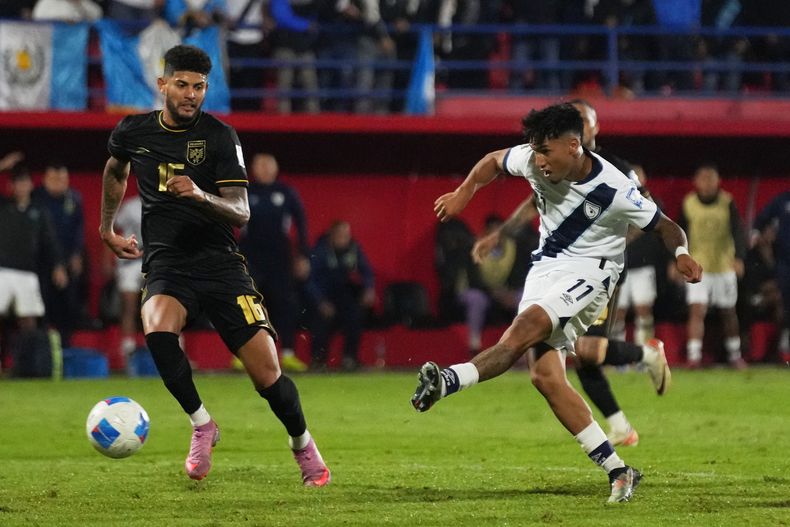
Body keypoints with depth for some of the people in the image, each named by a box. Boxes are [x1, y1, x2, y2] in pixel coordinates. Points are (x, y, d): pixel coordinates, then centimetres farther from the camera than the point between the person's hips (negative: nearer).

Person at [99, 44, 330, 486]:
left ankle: (304, 446, 22)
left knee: (267, 375, -7)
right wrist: (107, 227, 32)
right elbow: (116, 171, 29)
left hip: (218, 262, -1)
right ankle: (202, 425, -12)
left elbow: (241, 213, -10)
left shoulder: (220, 135, -5)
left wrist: (200, 196, -28)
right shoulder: (134, 132, 3)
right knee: (158, 332, -34)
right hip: (166, 266, 1)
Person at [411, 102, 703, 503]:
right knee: (545, 375, -8)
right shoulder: (532, 161, -7)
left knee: (526, 326, -32)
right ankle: (618, 471, -3)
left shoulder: (615, 191, -20)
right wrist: (464, 193, 1)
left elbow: (665, 227, -7)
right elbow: (494, 161, 15)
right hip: (544, 269, 6)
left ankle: (447, 381, -46)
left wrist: (682, 254, -27)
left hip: (588, 271, -6)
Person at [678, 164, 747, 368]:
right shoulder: (688, 204, -1)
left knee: (728, 313, 12)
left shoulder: (727, 203, -4)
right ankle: (693, 356, -14)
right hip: (697, 266, -1)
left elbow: (738, 232, -7)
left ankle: (735, 355, 26)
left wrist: (739, 257, -20)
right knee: (697, 311, -12)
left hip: (724, 265, 1)